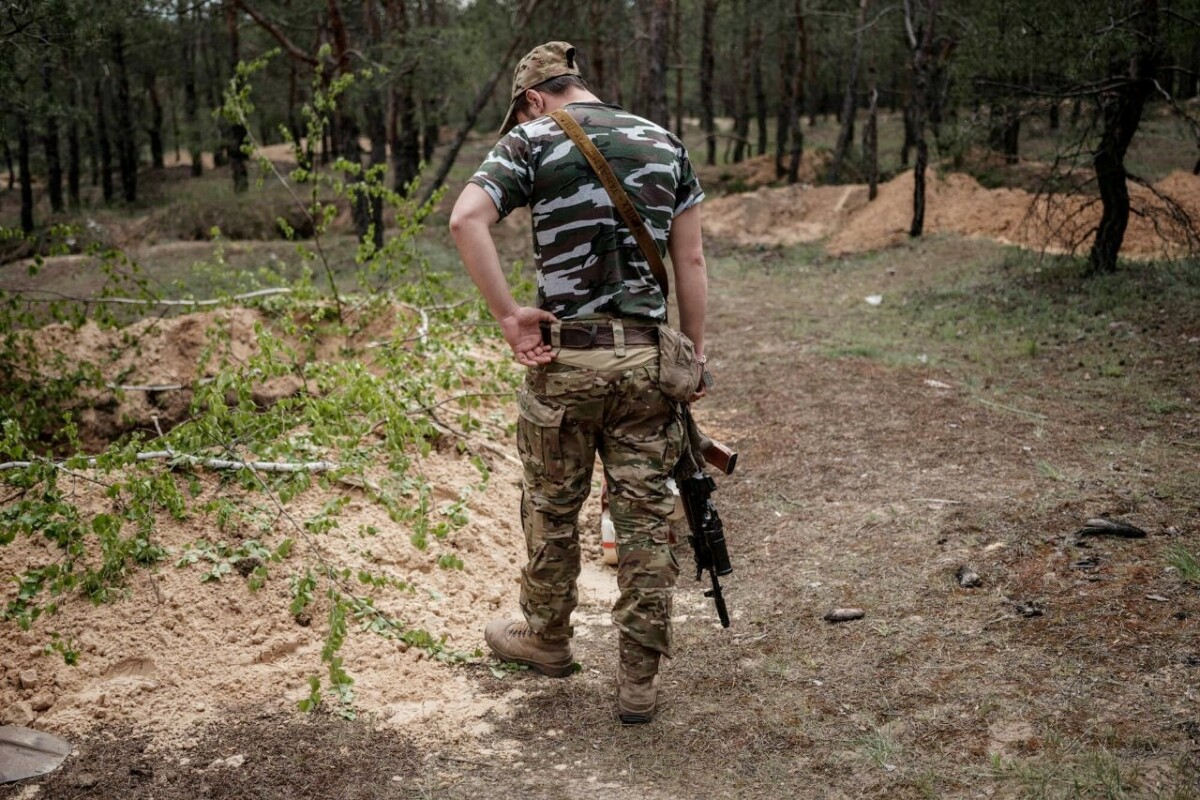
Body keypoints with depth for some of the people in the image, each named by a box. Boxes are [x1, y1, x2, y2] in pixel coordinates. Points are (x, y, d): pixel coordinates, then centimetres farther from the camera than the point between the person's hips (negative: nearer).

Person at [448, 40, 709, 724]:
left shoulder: (532, 141, -1)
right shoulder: (665, 142, 10)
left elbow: (466, 219, -18)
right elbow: (691, 260, 7)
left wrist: (510, 317, -14)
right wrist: (696, 354, 12)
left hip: (567, 358, -3)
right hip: (648, 356, 3)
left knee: (552, 507, 16)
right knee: (646, 516, 8)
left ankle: (547, 638, 35)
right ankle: (640, 680, 15)